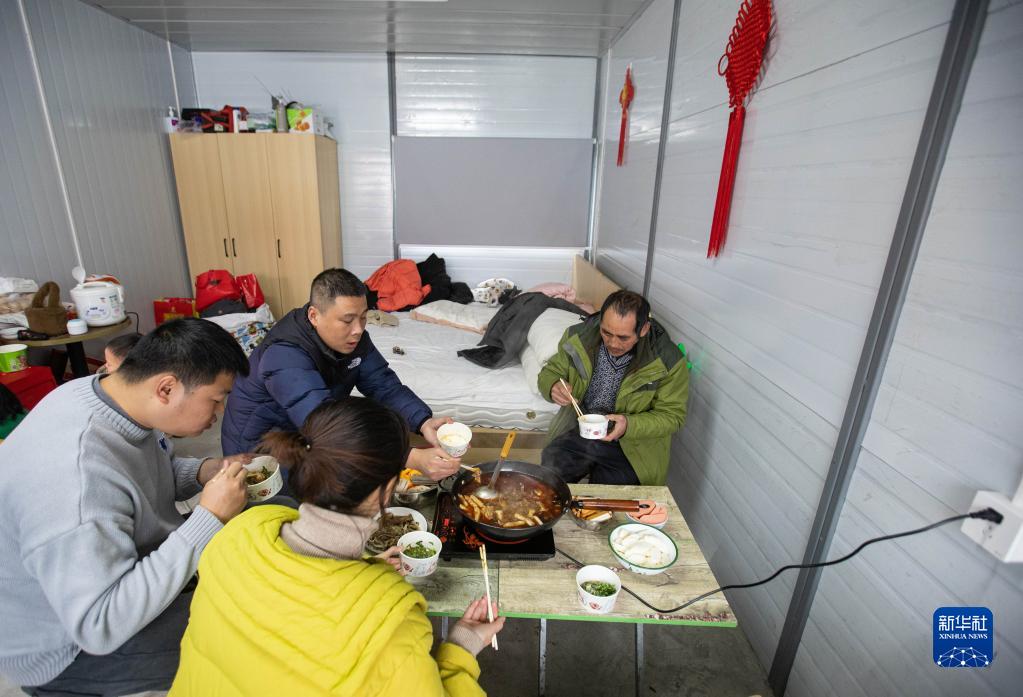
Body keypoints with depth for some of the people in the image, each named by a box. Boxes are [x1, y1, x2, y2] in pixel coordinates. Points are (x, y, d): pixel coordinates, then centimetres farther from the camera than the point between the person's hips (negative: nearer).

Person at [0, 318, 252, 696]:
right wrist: (209, 517, -33)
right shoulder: (74, 476, -38)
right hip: (72, 643, -8)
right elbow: (100, 626, -34)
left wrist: (203, 472, -13)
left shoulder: (109, 393, -12)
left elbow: (147, 475, 7)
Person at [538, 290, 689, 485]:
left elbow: (672, 416, -8)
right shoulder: (578, 337, -10)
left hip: (630, 448, -2)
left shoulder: (668, 361, -16)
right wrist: (553, 387, -22)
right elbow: (549, 373, 4)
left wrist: (629, 425, -26)